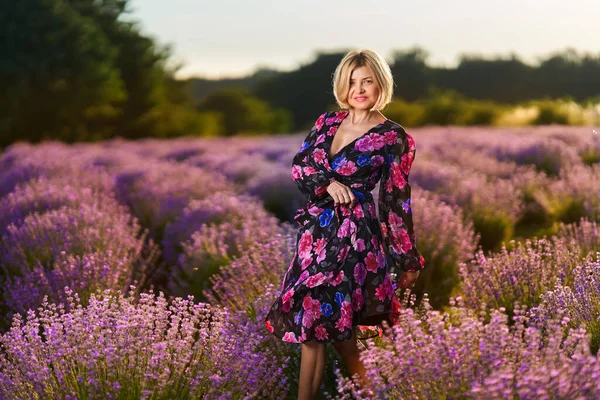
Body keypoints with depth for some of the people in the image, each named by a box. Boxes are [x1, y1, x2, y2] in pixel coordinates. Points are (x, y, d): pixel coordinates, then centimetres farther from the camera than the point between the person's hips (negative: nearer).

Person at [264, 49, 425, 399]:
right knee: (315, 318, 4)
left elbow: (397, 201, -4)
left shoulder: (393, 137, -6)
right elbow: (299, 165, 6)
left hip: (354, 232, -6)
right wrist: (328, 183, -14)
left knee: (322, 317, -9)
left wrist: (408, 260, -2)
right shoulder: (328, 122, 9)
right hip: (317, 228, 6)